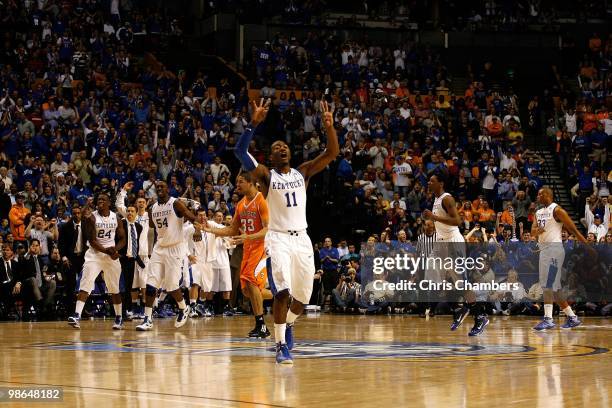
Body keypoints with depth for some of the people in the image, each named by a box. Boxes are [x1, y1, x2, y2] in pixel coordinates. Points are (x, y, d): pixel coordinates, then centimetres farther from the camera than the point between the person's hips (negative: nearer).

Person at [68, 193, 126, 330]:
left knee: (115, 289, 10)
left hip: (112, 255, 3)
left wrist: (115, 249, -12)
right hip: (94, 255, -3)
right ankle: (77, 316, -24)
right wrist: (106, 250, -24)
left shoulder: (116, 218, 3)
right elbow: (92, 241, -12)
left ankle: (119, 318, 24)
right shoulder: (91, 217, -6)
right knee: (85, 285, -16)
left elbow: (122, 239, 7)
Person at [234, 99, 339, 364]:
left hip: (302, 238, 4)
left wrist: (329, 127, -16)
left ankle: (288, 324, 43)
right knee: (282, 292, -21)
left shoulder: (303, 172, 10)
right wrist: (254, 123, -26)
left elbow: (332, 153, 0)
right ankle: (281, 346, -12)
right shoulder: (265, 175, 0)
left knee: (302, 297, 11)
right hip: (278, 238, -4)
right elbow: (240, 151, -16)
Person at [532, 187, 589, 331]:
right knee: (554, 287, 10)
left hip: (554, 248, -9)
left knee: (548, 284, -16)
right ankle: (572, 317, 16)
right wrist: (537, 230, -15)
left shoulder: (557, 210, -7)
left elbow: (573, 229, -9)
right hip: (544, 249, 9)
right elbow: (532, 232, 10)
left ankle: (548, 319, -18)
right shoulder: (539, 212, 17)